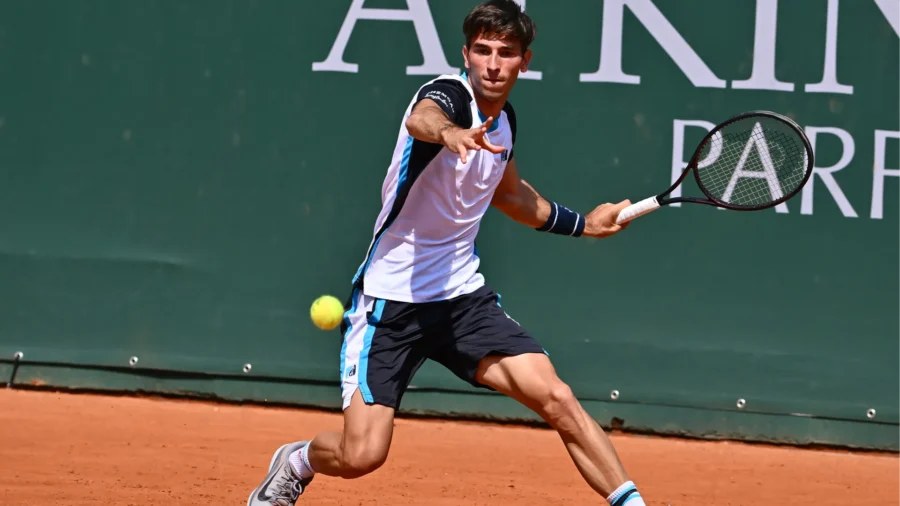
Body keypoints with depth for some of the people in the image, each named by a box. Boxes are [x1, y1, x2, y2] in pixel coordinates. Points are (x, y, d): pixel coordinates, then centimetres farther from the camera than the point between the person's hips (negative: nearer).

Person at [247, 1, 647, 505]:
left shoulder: (505, 121, 7)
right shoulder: (448, 94, -15)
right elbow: (422, 118, -44)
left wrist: (581, 223, 34)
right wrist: (450, 133, -67)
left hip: (463, 294, 6)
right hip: (392, 298, -6)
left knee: (556, 398, -15)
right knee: (361, 456, -9)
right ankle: (296, 463, 25)